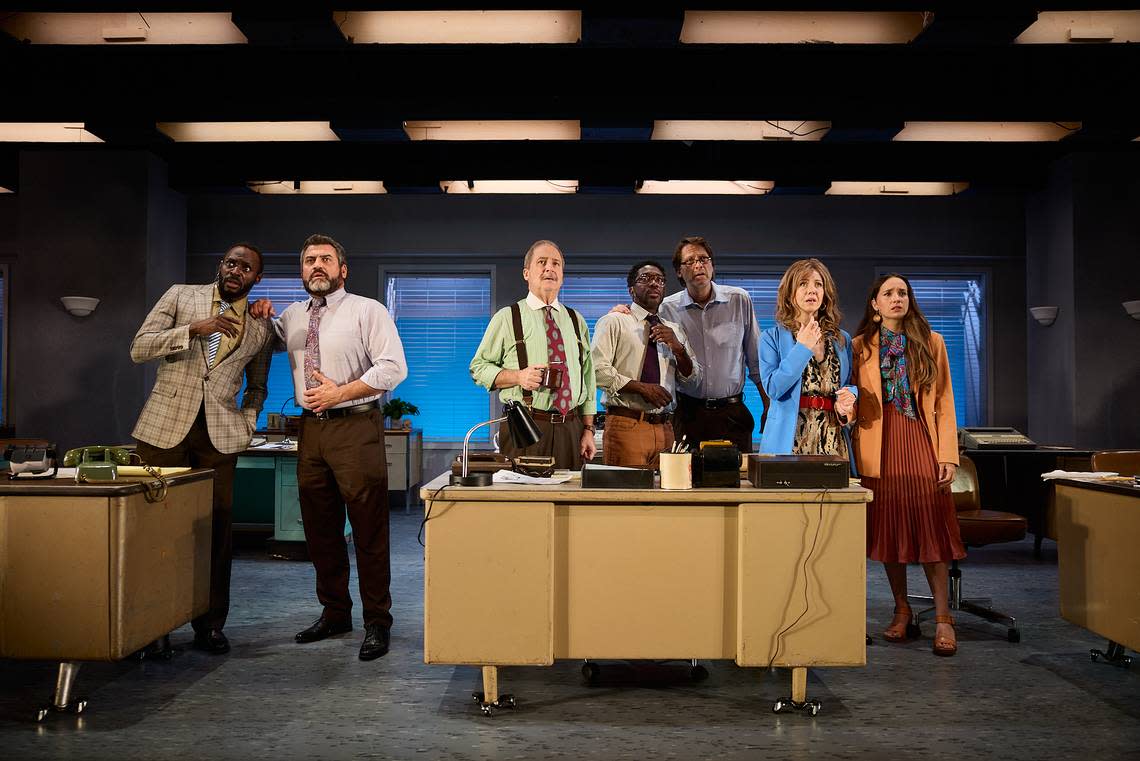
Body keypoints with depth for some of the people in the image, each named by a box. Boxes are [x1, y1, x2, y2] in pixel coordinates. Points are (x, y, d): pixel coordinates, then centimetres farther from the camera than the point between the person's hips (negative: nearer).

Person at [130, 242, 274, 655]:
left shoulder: (261, 328, 12)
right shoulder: (181, 296, 6)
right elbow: (139, 348, -3)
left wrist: (247, 421, 5)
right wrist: (194, 330, -16)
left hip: (220, 433, 2)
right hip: (165, 425, -1)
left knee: (217, 528, -1)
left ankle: (210, 625, 10)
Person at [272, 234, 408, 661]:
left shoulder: (368, 311, -1)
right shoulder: (291, 317, 15)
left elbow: (393, 367, -10)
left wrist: (340, 392, -14)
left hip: (356, 427, -6)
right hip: (310, 428, 6)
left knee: (368, 530, -4)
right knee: (319, 528, 12)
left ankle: (377, 623, 5)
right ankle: (334, 614, 26)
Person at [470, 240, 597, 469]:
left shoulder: (576, 321, 15)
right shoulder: (506, 318, 3)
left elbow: (588, 378, 14)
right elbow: (478, 368, 2)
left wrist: (588, 430, 7)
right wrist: (517, 377, -15)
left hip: (571, 431, 4)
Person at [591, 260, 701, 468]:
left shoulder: (674, 330, 19)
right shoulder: (613, 322, 2)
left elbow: (693, 378, 13)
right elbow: (598, 369, -10)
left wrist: (677, 347, -4)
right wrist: (641, 387, -16)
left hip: (664, 428, 5)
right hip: (626, 425, -5)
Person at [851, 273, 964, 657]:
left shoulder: (931, 343, 10)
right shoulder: (860, 346, 10)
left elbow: (944, 403, 5)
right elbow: (853, 402, 8)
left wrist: (948, 455, -3)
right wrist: (848, 405, -16)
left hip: (922, 442, 0)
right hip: (880, 447, 1)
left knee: (930, 528, -4)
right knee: (888, 527, 4)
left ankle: (942, 618, 2)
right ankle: (901, 609, 18)